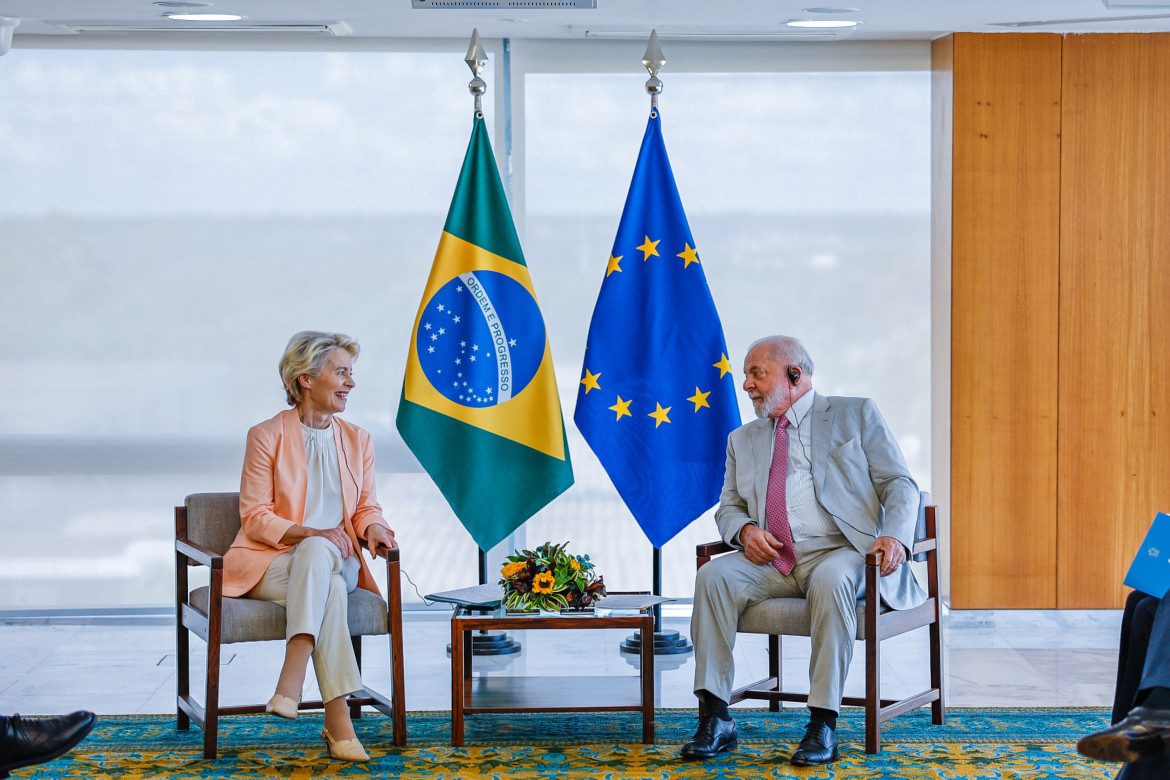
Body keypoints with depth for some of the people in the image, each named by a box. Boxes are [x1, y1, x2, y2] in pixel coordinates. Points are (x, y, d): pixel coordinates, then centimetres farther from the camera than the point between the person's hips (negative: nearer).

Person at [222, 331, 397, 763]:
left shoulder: (357, 440, 13)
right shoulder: (266, 436, -1)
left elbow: (367, 507, 16)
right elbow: (255, 518, -5)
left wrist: (372, 527, -9)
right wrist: (312, 533, -20)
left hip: (335, 561, 3)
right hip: (270, 563, -3)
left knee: (317, 552, -36)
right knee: (328, 589, -36)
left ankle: (291, 681, -44)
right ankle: (338, 722, -42)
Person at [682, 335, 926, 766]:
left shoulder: (856, 415, 11)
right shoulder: (743, 439, 24)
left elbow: (899, 484, 4)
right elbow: (728, 507, 22)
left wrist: (895, 536, -17)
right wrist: (745, 529, -4)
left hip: (838, 552, -4)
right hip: (771, 559, 4)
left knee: (831, 581, -39)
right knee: (713, 576, -26)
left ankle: (823, 725, -35)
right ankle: (716, 719, -25)